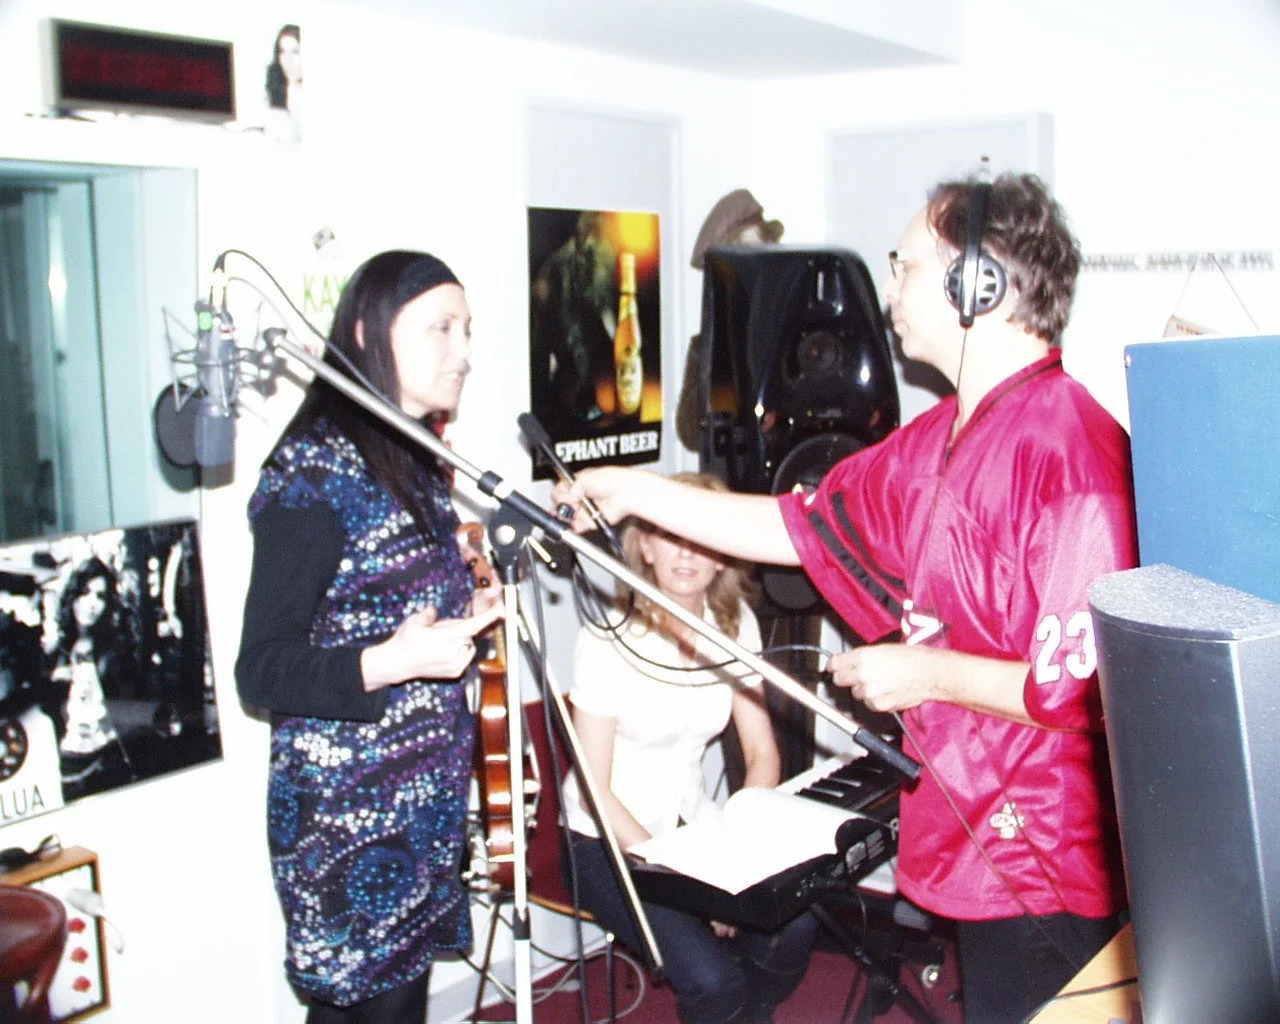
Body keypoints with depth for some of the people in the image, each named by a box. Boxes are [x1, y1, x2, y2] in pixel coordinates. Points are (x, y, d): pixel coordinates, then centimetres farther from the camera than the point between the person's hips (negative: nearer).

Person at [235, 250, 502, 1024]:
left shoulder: (418, 462, 10)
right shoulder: (315, 473, -16)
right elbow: (262, 671, -17)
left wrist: (474, 607, 9)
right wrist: (393, 661, -29)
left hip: (422, 796, 8)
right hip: (349, 808, -8)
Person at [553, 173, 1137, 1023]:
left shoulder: (1071, 451, -24)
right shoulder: (938, 440, 6)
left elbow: (1087, 688, -28)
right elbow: (803, 526, 12)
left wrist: (925, 674, -16)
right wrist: (636, 492, 13)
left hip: (1051, 872, -8)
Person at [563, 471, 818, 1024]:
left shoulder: (735, 626, -2)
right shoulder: (609, 638, -17)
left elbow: (761, 753, 1)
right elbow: (596, 788, -15)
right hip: (609, 839, -4)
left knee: (792, 926, -22)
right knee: (711, 978, -25)